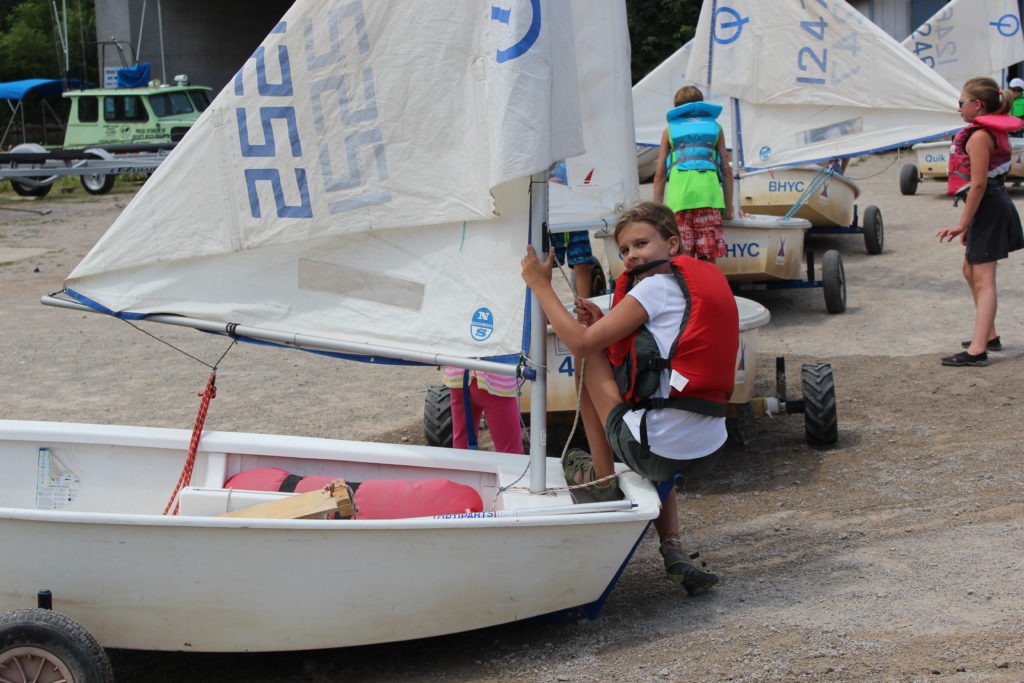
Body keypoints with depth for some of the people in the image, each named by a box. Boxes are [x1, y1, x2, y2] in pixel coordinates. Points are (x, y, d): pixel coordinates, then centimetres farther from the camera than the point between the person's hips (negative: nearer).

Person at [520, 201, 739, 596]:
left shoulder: (658, 286, -8)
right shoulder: (705, 280, 17)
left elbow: (581, 343, -9)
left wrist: (540, 284, 0)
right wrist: (605, 326, 16)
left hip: (656, 450, -9)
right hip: (707, 451, 9)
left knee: (588, 357, 9)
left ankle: (602, 476, 14)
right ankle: (674, 554, 23)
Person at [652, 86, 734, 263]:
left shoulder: (670, 129, 20)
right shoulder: (714, 127, 21)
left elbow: (660, 174, 14)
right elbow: (727, 172, 17)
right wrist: (729, 207, 21)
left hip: (679, 192, 0)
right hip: (708, 193, 0)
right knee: (709, 261, -3)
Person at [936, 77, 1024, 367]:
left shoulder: (979, 136, -18)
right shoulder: (995, 132, 12)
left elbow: (978, 183, -22)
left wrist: (963, 224, -18)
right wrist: (968, 223, 19)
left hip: (987, 208, -11)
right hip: (995, 204, 11)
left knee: (983, 279, -12)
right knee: (971, 270, 22)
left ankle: (977, 351, -14)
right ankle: (989, 335, 31)